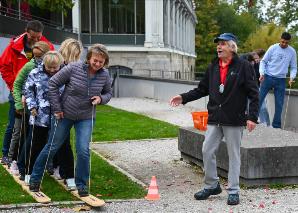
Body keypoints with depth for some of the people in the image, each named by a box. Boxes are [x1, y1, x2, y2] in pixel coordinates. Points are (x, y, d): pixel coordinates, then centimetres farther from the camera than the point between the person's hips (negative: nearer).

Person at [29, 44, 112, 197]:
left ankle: (82, 185, 12)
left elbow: (108, 93, 10)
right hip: (65, 114, -2)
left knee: (83, 151, -8)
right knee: (52, 147, 8)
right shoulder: (73, 68, -19)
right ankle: (35, 179, 25)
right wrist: (56, 108, -10)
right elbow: (53, 84, -11)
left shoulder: (104, 75, -8)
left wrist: (101, 99, -14)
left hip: (86, 118, 2)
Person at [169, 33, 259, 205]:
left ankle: (234, 191, 14)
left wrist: (252, 116, -15)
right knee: (207, 151, 5)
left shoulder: (244, 66, -7)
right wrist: (184, 98, 6)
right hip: (215, 118, 5)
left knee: (234, 154, 4)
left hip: (234, 120, -5)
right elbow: (203, 89, 16)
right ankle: (212, 185, 22)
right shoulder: (213, 67, 10)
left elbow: (254, 93, -8)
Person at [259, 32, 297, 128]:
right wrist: (262, 73, -14)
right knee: (259, 99, -2)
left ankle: (276, 125, 13)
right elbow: (263, 61, 0)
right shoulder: (273, 48, -5)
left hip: (281, 80, 2)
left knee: (279, 104, 5)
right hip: (268, 77, -2)